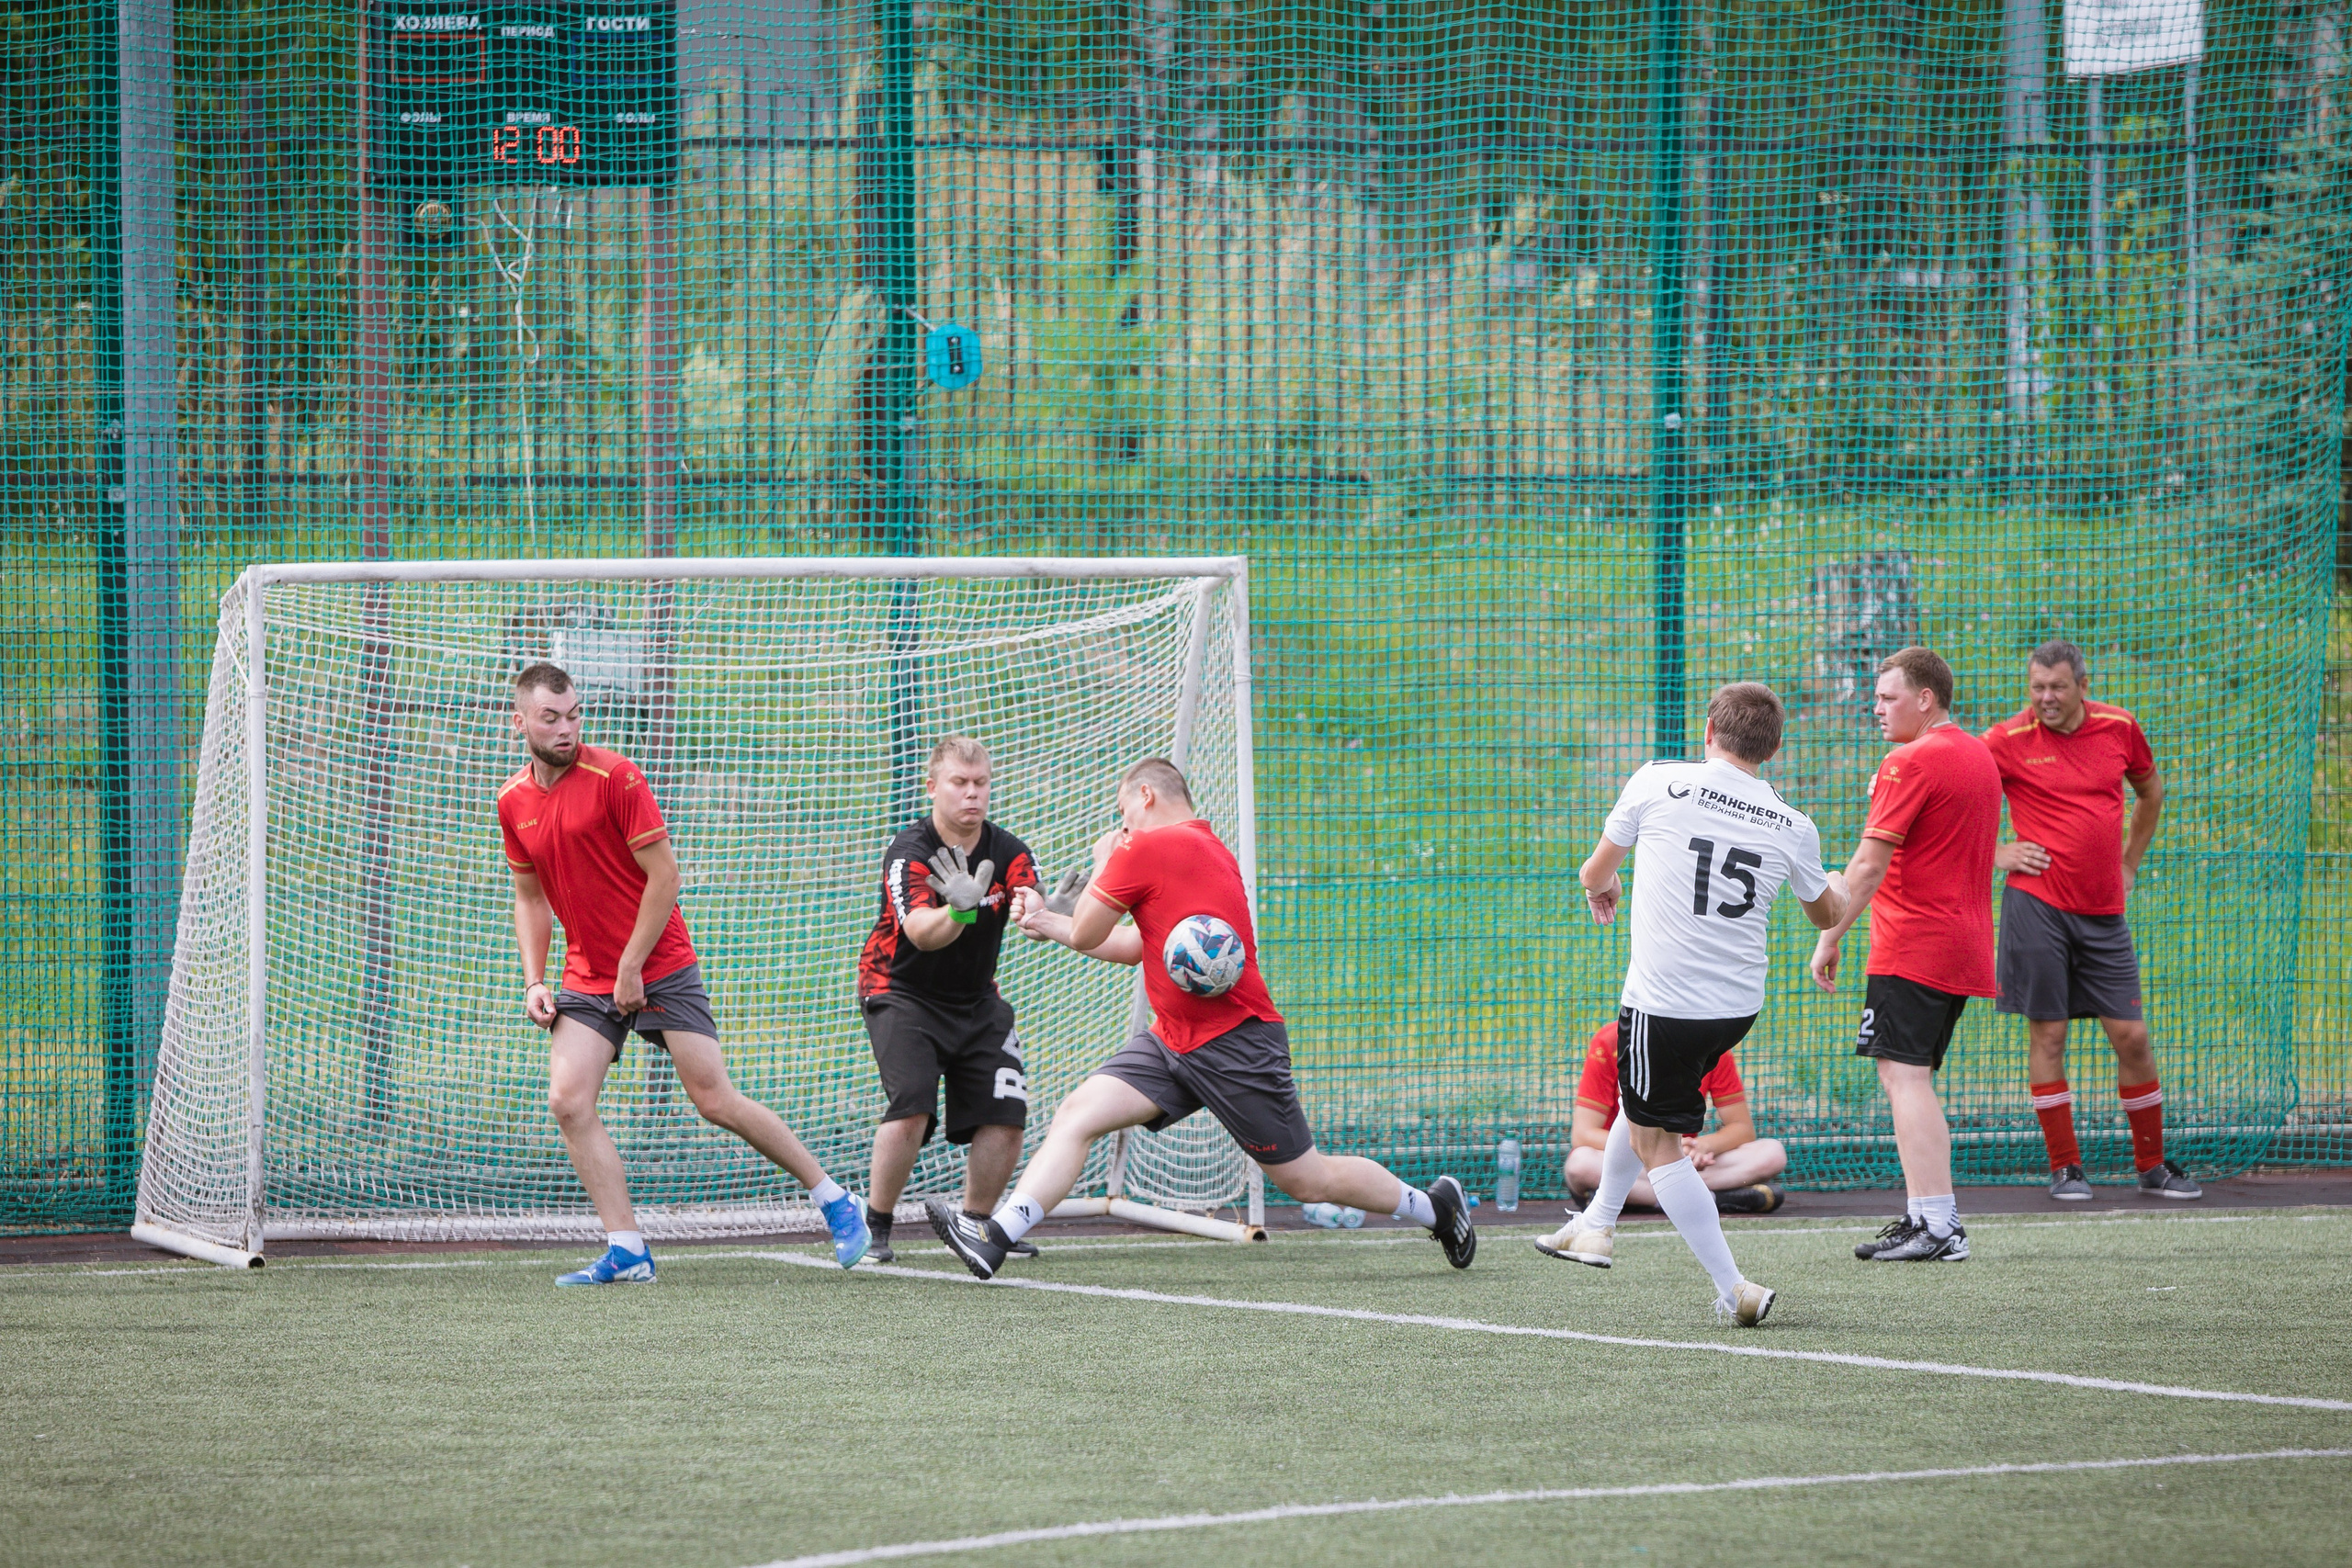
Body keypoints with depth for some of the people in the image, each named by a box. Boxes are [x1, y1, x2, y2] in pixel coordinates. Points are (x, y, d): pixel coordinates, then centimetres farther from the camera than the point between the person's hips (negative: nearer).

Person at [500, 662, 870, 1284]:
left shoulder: (613, 776, -12)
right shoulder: (513, 802, 6)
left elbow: (664, 873, -12)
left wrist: (631, 967, -14)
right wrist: (535, 982, 4)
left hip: (659, 969, -5)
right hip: (586, 977, 5)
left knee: (716, 1101, -7)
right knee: (567, 1100, -14)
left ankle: (833, 1200, 8)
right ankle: (626, 1251, -10)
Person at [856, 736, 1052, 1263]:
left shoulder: (1009, 853, -8)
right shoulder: (909, 852, -21)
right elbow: (921, 933, -36)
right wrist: (959, 910, -58)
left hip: (976, 1000, 5)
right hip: (902, 995, -5)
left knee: (1006, 1113, -5)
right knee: (912, 1105, -23)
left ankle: (975, 1225, 17)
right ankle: (874, 1228, -8)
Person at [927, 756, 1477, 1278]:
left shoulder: (1143, 849, -13)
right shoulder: (1208, 849, 15)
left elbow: (1085, 934, -4)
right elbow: (1134, 947, 21)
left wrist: (1102, 861, 11)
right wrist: (1045, 922, 25)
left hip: (1235, 1048, -10)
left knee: (1308, 1180, 0)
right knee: (1076, 1116, -5)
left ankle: (1437, 1206, 18)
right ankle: (994, 1238, -15)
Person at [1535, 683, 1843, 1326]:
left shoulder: (1656, 784, -8)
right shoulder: (1794, 827, -1)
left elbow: (1595, 874, 6)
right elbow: (1827, 911, 19)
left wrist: (1599, 887, 32)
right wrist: (1843, 890, 45)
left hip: (1663, 1002, -5)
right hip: (1739, 1006, 5)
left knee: (1657, 1144, 6)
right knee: (1641, 1101, 29)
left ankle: (1733, 1289, -1)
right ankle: (1596, 1227, 43)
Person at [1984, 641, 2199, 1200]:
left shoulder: (2119, 728, 5)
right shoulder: (2009, 740, -6)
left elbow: (2150, 792, 23)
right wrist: (1995, 854, -2)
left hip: (2104, 910, 3)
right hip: (2037, 907, -3)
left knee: (2131, 1035, 3)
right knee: (2047, 1034, -1)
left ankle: (2152, 1166, 15)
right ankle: (2065, 1168, 8)